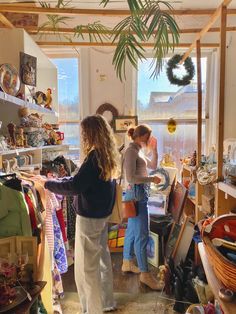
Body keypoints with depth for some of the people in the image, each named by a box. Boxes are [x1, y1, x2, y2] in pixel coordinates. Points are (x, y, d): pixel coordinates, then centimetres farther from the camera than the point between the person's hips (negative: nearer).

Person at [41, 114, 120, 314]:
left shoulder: (95, 156, -21)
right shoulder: (108, 155, 7)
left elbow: (75, 187, -25)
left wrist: (48, 184, -13)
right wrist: (61, 182, 11)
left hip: (90, 217, -9)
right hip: (102, 214, 9)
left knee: (86, 268, 5)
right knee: (102, 259, 21)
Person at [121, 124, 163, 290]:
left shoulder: (138, 151, 14)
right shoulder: (131, 151, -15)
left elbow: (153, 165, 22)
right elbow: (131, 178, -22)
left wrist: (154, 149, 12)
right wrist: (152, 179, -15)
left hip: (140, 193, 10)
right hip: (137, 194, -10)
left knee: (132, 231, 18)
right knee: (142, 234, -3)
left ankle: (127, 263, 32)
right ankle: (145, 273, 9)